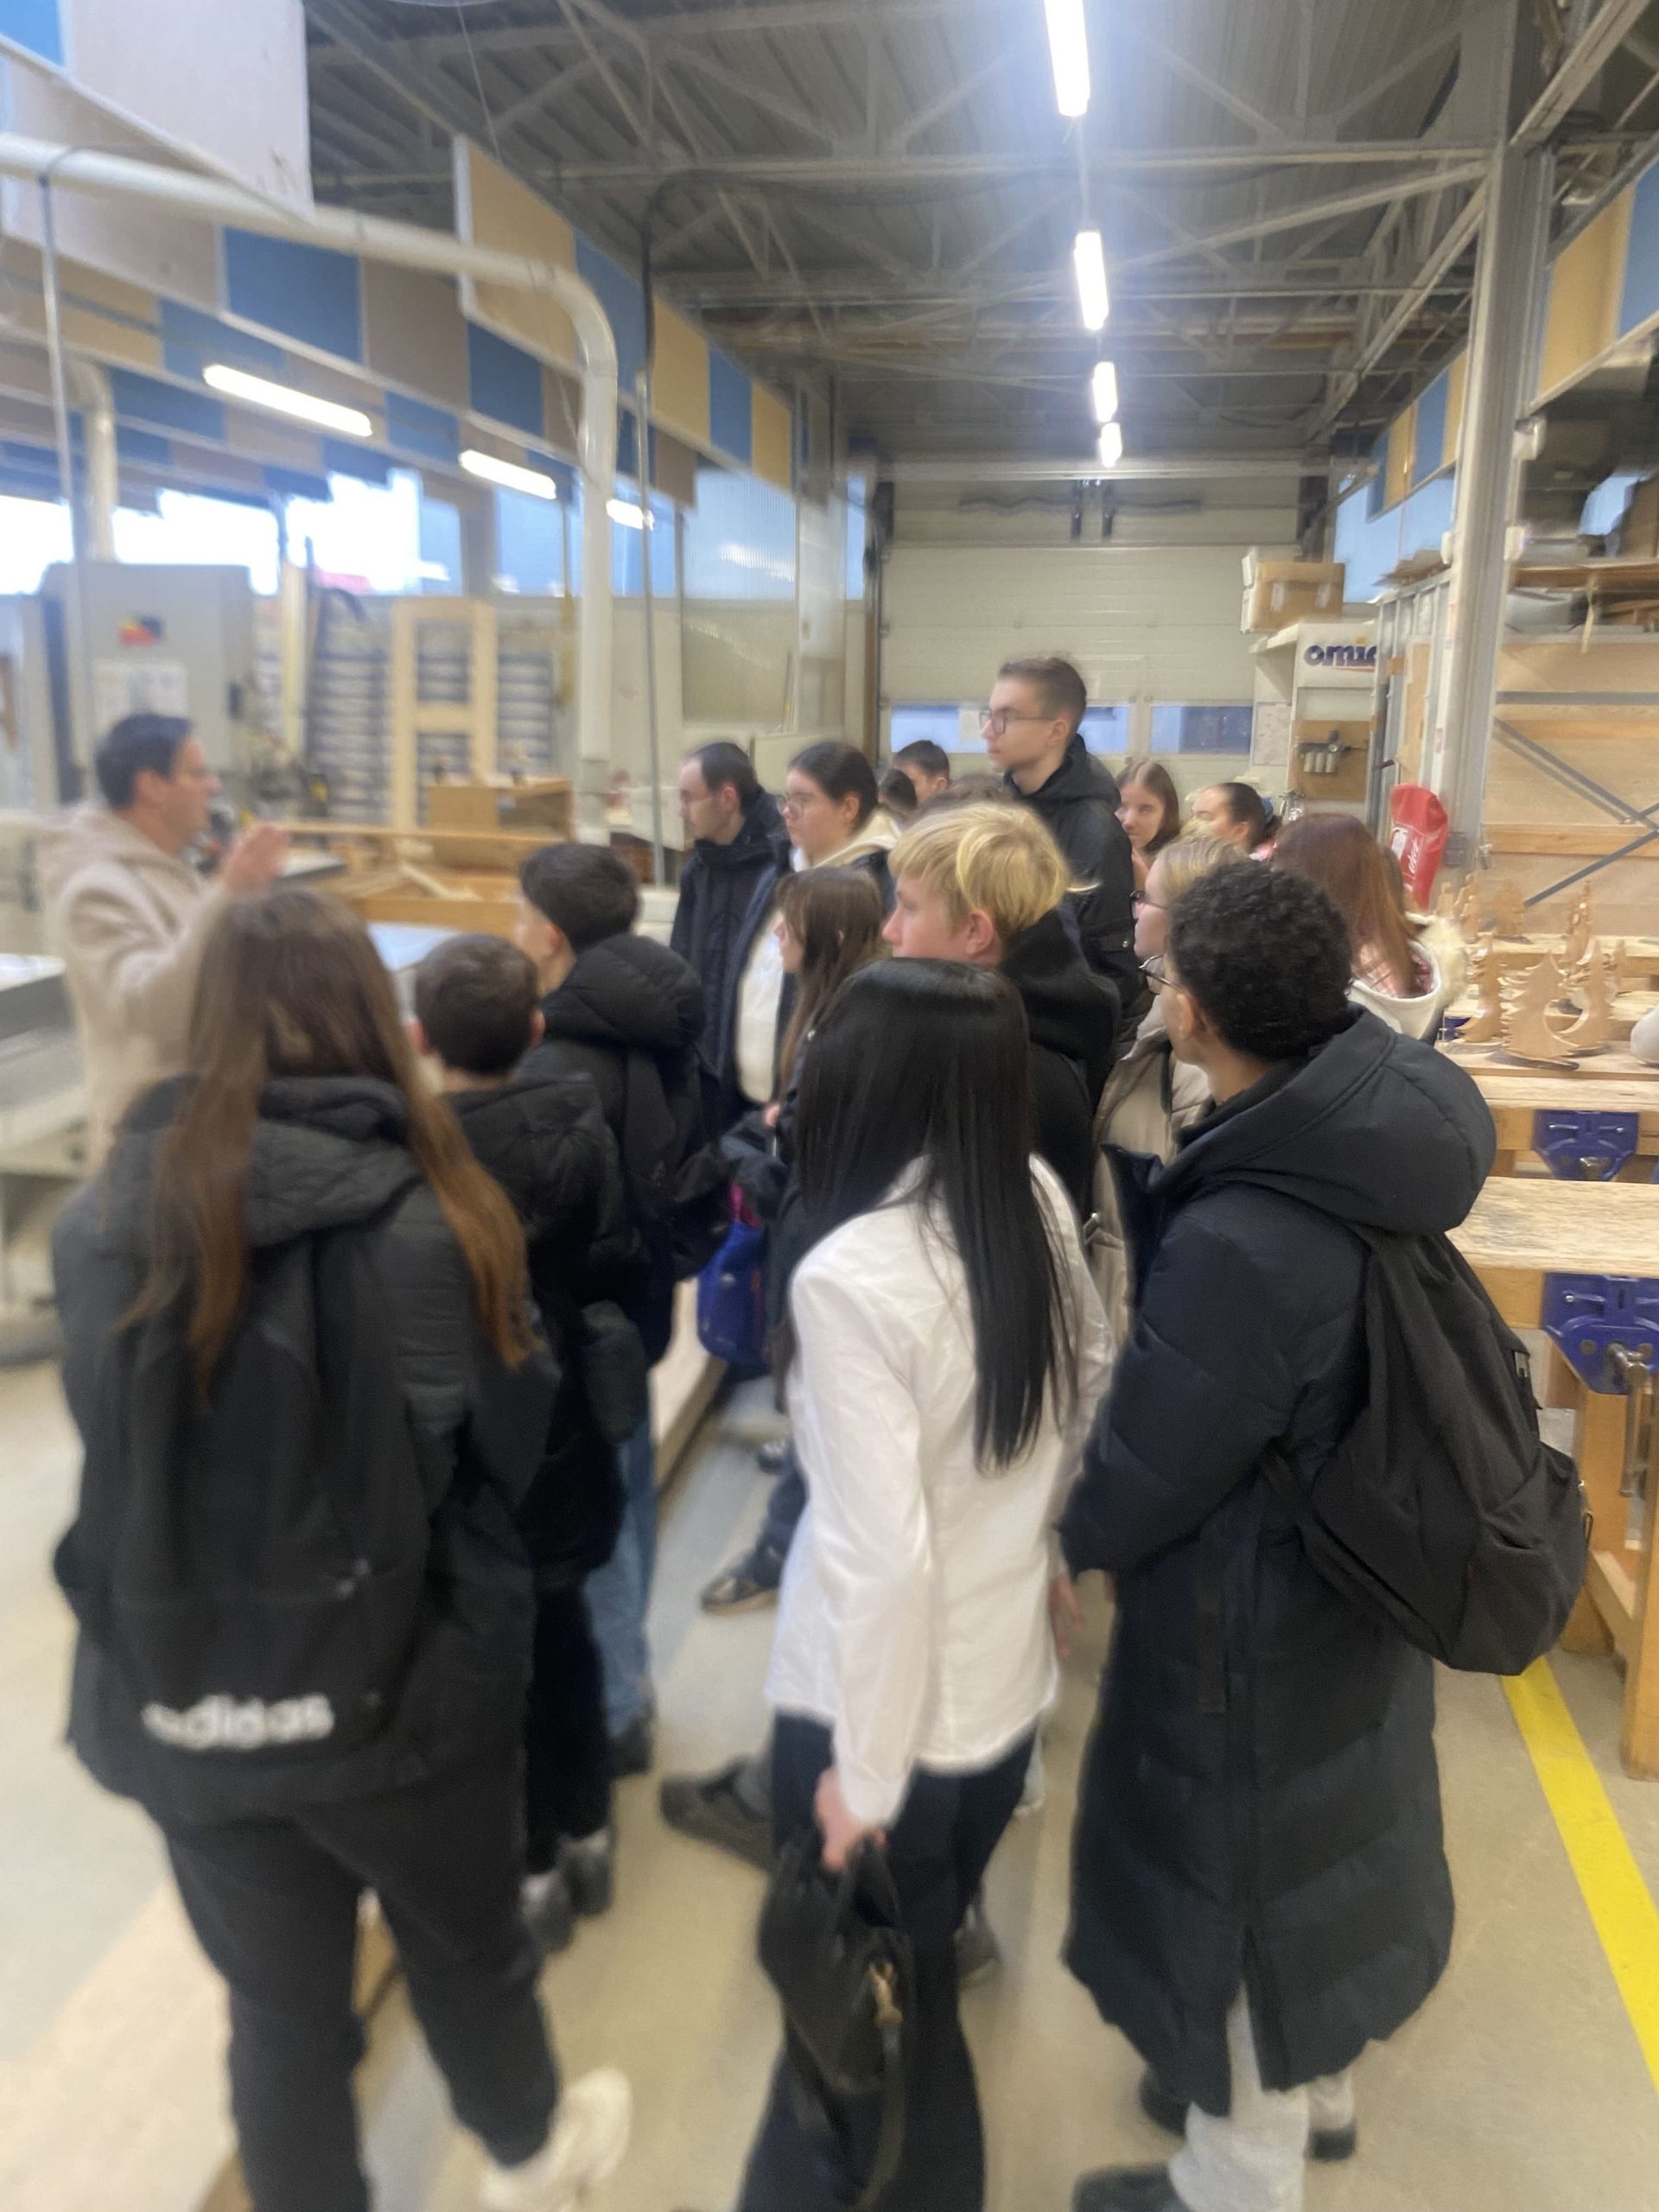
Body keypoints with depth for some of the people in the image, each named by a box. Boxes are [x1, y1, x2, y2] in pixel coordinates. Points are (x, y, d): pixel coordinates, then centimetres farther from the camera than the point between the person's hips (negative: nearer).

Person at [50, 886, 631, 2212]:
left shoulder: (102, 1218, -11)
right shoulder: (423, 1223, -22)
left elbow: (106, 1438, 3)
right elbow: (513, 1444, -11)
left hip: (181, 1697, 2)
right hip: (403, 1679, -1)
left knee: (280, 2006, 22)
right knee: (468, 1946, 26)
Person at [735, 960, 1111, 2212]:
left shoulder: (852, 1273, -28)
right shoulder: (1041, 1201, -10)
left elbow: (884, 1556, -27)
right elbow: (1093, 1385, 6)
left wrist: (863, 1775, -13)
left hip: (888, 1708, -6)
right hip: (1011, 1680, 6)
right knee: (922, 1977, 30)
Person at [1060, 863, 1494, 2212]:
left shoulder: (1244, 1242, -37)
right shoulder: (1362, 1146, -11)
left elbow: (1150, 1464, -21)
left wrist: (1056, 1542, -4)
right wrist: (1136, 1178, 4)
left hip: (1254, 1615, -8)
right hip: (1353, 1576, 8)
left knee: (1239, 1876, 16)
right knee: (1316, 1840, 29)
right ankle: (1317, 2087, 57)